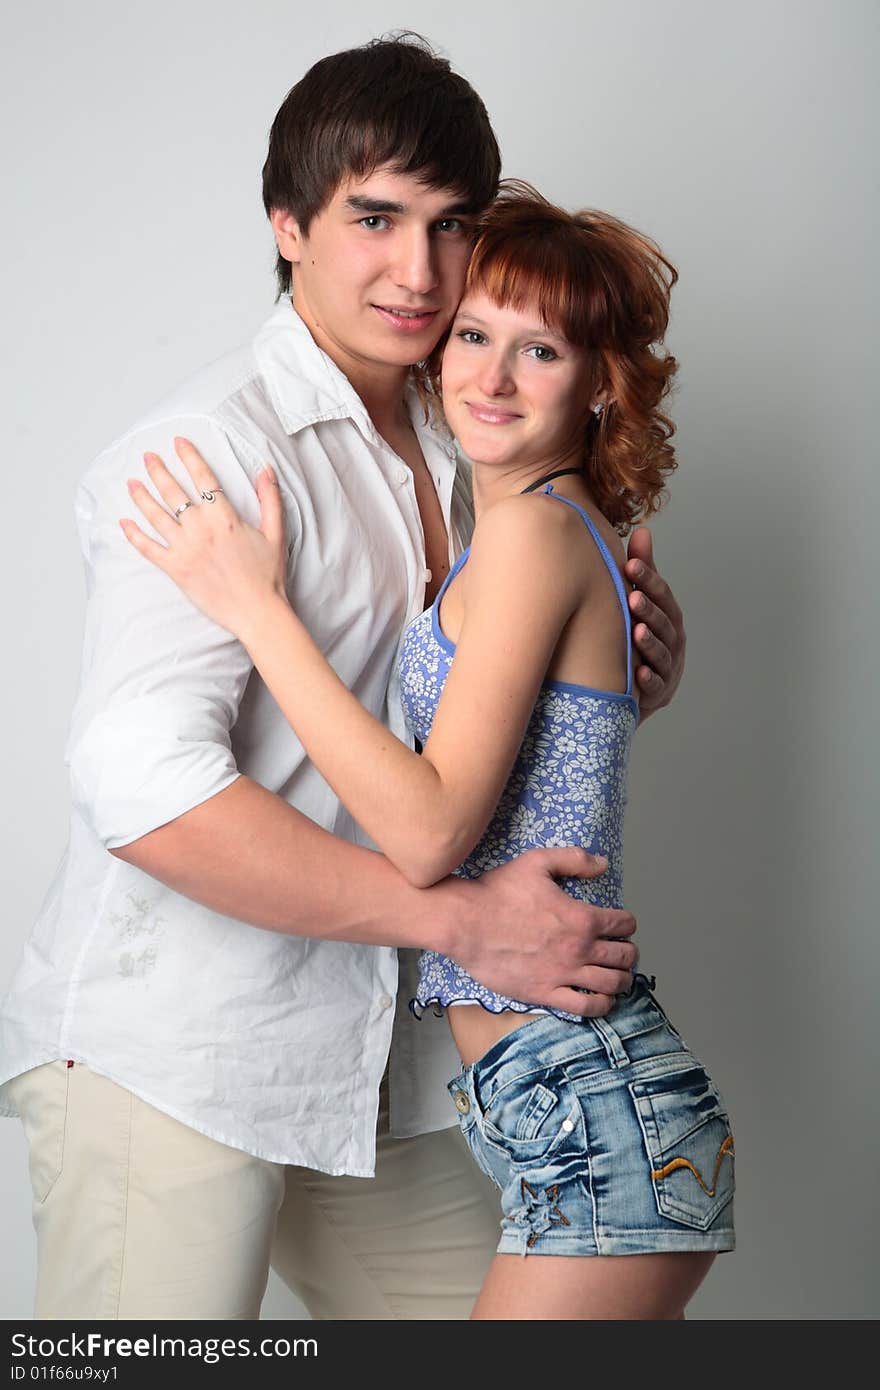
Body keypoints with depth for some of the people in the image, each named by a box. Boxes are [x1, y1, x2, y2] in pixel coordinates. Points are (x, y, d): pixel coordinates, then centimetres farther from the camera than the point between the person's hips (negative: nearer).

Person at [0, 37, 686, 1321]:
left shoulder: (453, 459, 12)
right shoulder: (211, 451, -15)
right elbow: (145, 787, -25)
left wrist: (640, 655, -1)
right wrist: (462, 918, -22)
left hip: (366, 1069, 8)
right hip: (165, 1061, -8)